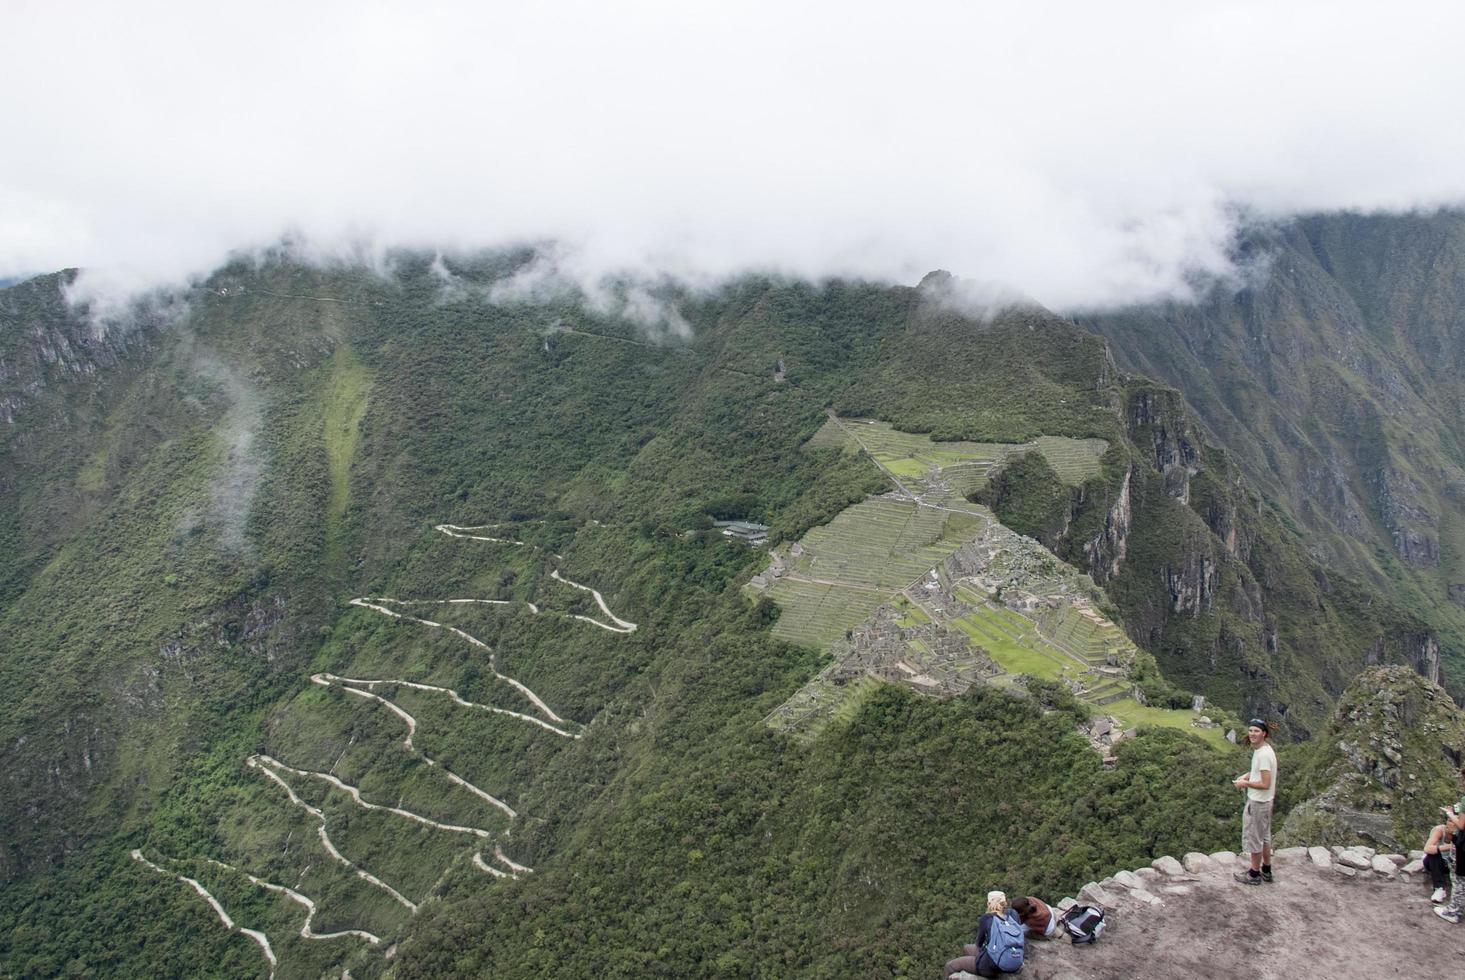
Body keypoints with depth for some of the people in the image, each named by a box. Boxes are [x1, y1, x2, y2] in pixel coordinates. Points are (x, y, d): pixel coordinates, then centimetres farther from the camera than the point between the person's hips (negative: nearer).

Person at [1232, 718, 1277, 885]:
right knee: (1264, 837, 20)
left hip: (1258, 802, -10)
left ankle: (1254, 874, 16)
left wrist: (1245, 783, -15)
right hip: (1262, 801, 10)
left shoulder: (1263, 754, -26)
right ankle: (1266, 871, 32)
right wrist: (1247, 776, 6)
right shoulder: (1260, 749, 4)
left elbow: (1265, 784, -26)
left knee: (1254, 838, 4)